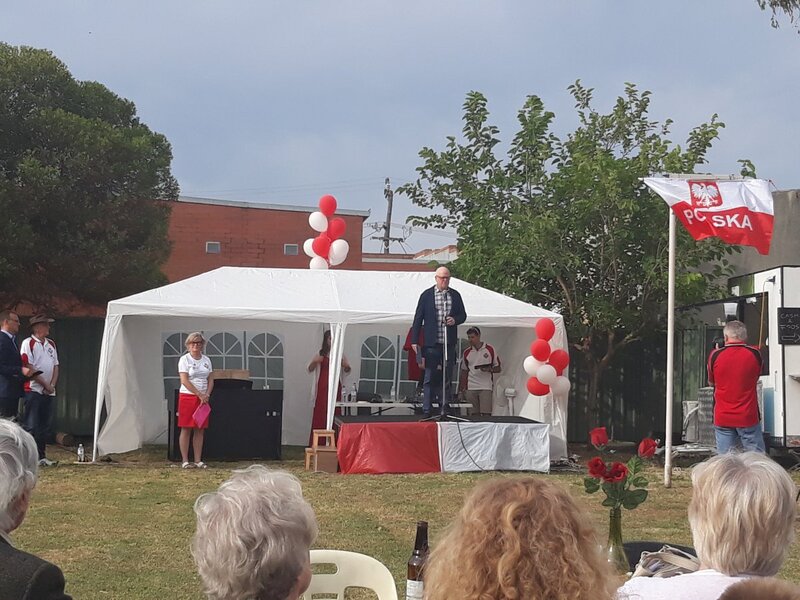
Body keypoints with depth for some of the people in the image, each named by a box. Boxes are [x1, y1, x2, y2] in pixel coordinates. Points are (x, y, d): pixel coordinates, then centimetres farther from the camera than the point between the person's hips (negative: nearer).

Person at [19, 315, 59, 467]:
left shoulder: (51, 344, 15)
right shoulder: (28, 343, -7)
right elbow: (29, 368, -12)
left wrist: (52, 384, 0)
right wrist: (45, 385, -12)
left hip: (49, 391, 7)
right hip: (33, 390, -7)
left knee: (45, 426, 9)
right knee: (31, 426, -7)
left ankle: (42, 456, 14)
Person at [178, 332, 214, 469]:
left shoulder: (206, 360, 12)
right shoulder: (184, 359, -3)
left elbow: (210, 380, 11)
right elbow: (185, 381, -12)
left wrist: (207, 395, -5)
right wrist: (199, 394, -15)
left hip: (203, 398, 5)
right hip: (187, 396, -5)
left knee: (200, 430, 4)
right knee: (186, 429, -4)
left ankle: (198, 460, 8)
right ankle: (185, 461, -1)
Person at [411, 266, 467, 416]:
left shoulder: (455, 295, 10)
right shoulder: (426, 295, 2)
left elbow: (463, 315, 15)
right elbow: (418, 318, 2)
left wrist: (455, 320, -9)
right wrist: (414, 340, -3)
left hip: (449, 342, 3)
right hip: (432, 342, -3)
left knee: (447, 376, 7)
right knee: (430, 377, -2)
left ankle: (444, 408, 15)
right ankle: (427, 409, 1)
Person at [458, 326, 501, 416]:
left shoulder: (490, 350, 3)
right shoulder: (467, 353, 11)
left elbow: (498, 369, 6)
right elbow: (464, 371, 15)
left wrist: (489, 369, -15)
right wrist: (461, 390, 7)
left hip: (486, 388, -3)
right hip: (471, 388, 3)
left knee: (486, 414, -11)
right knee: (474, 414, 2)